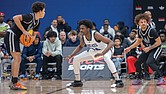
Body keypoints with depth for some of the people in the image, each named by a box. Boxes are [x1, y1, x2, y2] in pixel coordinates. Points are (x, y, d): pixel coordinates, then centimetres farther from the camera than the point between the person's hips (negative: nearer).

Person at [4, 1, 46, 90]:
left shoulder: (37, 21, 9)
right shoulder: (30, 17, -20)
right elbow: (15, 18, -30)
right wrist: (24, 31, -27)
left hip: (16, 38, 10)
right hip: (11, 35, -10)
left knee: (18, 59, 12)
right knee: (17, 58, -15)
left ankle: (13, 83, 17)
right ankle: (15, 83, -17)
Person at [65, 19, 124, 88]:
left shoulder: (95, 34, -34)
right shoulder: (83, 38, -16)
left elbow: (111, 43, -38)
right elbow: (80, 46, 9)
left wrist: (102, 53, -50)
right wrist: (71, 55, -2)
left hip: (104, 50, -7)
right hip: (93, 51, 7)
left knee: (107, 58, -41)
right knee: (76, 59, -1)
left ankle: (118, 81, -38)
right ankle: (77, 81, 13)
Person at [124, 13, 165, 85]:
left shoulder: (151, 31, -24)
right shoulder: (140, 31, -2)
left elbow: (158, 42, -20)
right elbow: (138, 42, 15)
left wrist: (149, 48, -20)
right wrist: (129, 48, 10)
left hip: (156, 48, -8)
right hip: (147, 49, 8)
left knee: (149, 62, -28)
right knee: (137, 62, 4)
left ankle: (161, 79, -22)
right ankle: (139, 79, 24)